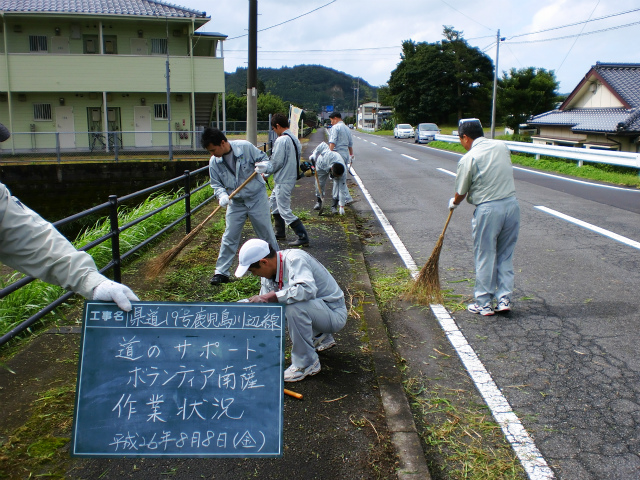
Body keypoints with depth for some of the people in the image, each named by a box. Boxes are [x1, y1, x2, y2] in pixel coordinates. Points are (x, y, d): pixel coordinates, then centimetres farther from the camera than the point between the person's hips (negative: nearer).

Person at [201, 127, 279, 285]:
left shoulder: (245, 147, -17)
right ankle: (221, 272, 12)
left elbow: (263, 158, -4)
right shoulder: (214, 162, -8)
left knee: (266, 233, 8)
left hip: (257, 198, -2)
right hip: (235, 203, 2)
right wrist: (222, 195, -22)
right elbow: (216, 184, -1)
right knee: (229, 237, 2)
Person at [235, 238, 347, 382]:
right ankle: (320, 336, 17)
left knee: (294, 307, -33)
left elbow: (308, 290, -42)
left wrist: (269, 297, -35)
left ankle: (307, 363, -14)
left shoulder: (295, 259, -24)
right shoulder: (268, 274, 1)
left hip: (334, 314, -9)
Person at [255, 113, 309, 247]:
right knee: (274, 202, 24)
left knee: (285, 211, -4)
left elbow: (276, 163, -20)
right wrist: (266, 171, 13)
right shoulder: (295, 139, 9)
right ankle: (280, 233, 32)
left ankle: (303, 237, -4)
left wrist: (261, 168, -3)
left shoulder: (281, 140, -20)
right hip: (290, 177, 10)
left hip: (283, 181, -10)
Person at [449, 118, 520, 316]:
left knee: (485, 257, 7)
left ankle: (484, 304, 15)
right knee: (506, 255, 15)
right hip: (512, 204, 6)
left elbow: (461, 193, -2)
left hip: (487, 210, -5)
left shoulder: (468, 159, -10)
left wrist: (453, 203, 20)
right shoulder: (502, 146, 7)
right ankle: (504, 299, 18)